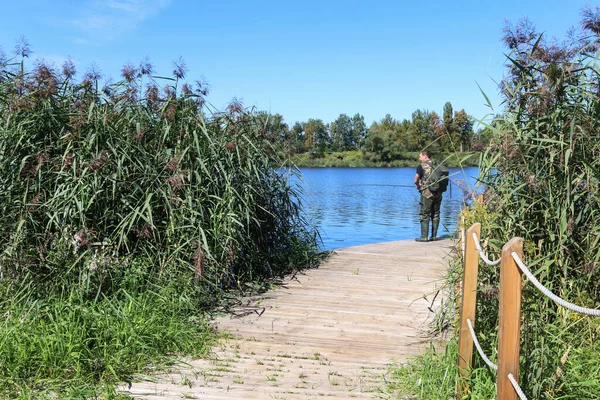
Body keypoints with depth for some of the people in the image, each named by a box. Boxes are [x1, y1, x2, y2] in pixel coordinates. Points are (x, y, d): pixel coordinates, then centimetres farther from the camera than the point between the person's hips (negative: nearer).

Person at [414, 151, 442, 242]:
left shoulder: (422, 166, -6)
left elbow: (416, 180, -8)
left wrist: (418, 186, 12)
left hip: (427, 193, -5)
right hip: (438, 193, 5)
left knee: (424, 215, 1)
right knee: (435, 215, 11)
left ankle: (424, 237, -1)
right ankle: (434, 236, 15)